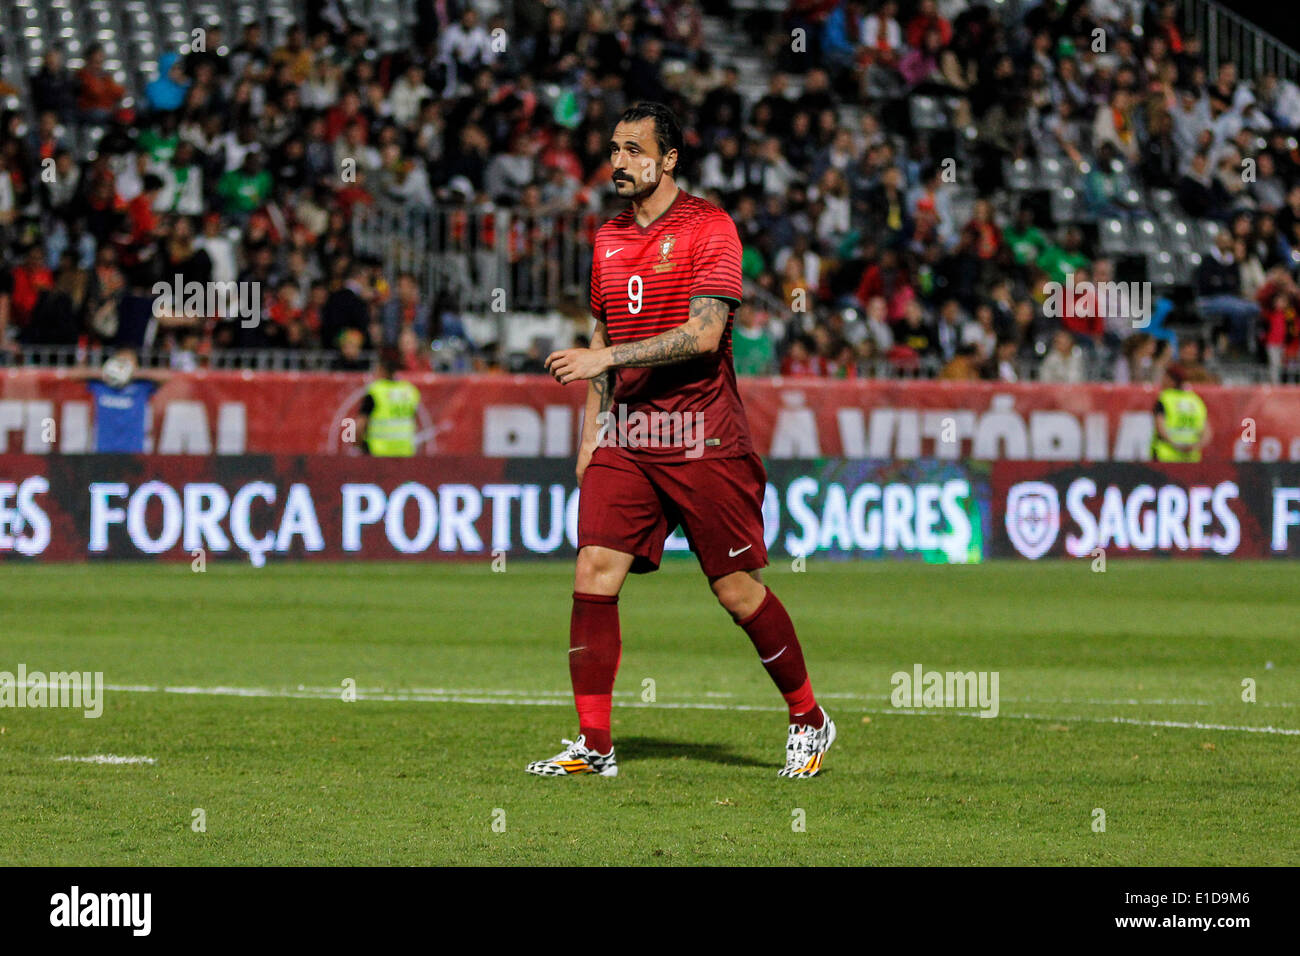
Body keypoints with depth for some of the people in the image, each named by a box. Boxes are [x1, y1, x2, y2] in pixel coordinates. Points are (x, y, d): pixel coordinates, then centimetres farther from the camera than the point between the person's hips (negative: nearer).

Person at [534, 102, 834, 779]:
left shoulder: (708, 228, -7)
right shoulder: (607, 240, 14)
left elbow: (705, 334, -17)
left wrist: (607, 357, -21)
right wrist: (591, 433, 13)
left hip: (704, 443, -5)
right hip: (626, 441, 6)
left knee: (737, 588, -2)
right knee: (593, 575, -8)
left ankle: (808, 721, 17)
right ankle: (593, 744, -4)